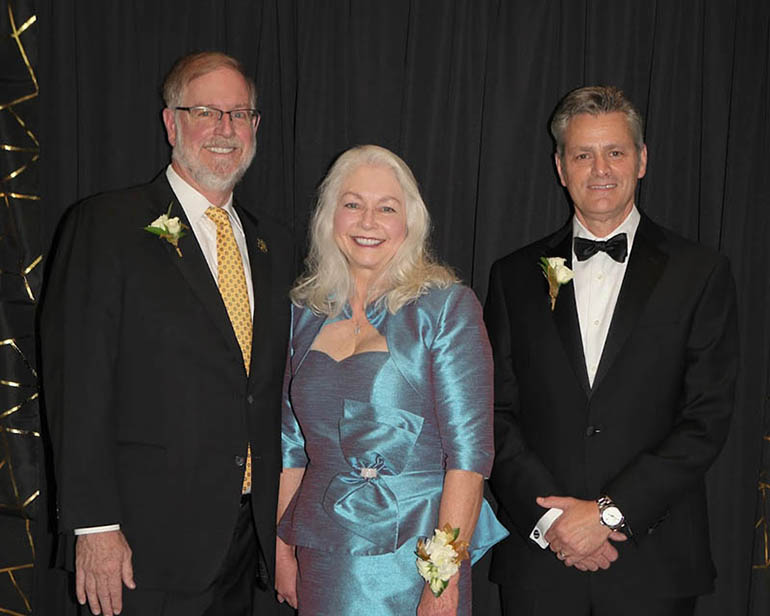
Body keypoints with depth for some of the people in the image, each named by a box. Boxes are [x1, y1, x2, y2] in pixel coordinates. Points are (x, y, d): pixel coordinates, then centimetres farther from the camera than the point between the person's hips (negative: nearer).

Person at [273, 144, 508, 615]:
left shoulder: (447, 306, -8)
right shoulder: (304, 312, 6)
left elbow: (469, 449, -12)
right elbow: (292, 444, 11)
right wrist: (283, 550, 6)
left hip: (413, 552, -3)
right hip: (323, 555, 4)